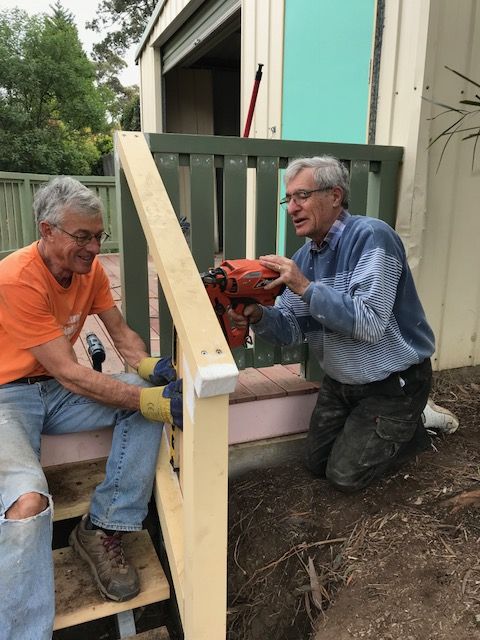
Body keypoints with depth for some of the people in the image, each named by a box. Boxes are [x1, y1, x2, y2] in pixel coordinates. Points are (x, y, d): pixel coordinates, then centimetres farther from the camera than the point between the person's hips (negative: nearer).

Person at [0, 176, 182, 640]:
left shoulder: (89, 267, -3)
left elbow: (121, 334, 3)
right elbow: (68, 374, -27)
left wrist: (149, 368, -21)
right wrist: (152, 402, -34)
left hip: (58, 390, 7)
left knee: (151, 395, -17)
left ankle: (102, 530, -8)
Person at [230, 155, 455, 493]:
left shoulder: (370, 236, -24)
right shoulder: (305, 255, 1)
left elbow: (370, 323, -33)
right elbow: (292, 326, -4)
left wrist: (305, 287, -36)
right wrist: (258, 316, -25)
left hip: (393, 383, -7)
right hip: (340, 381, 8)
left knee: (345, 475, 1)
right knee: (317, 463, 16)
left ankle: (416, 428, 20)